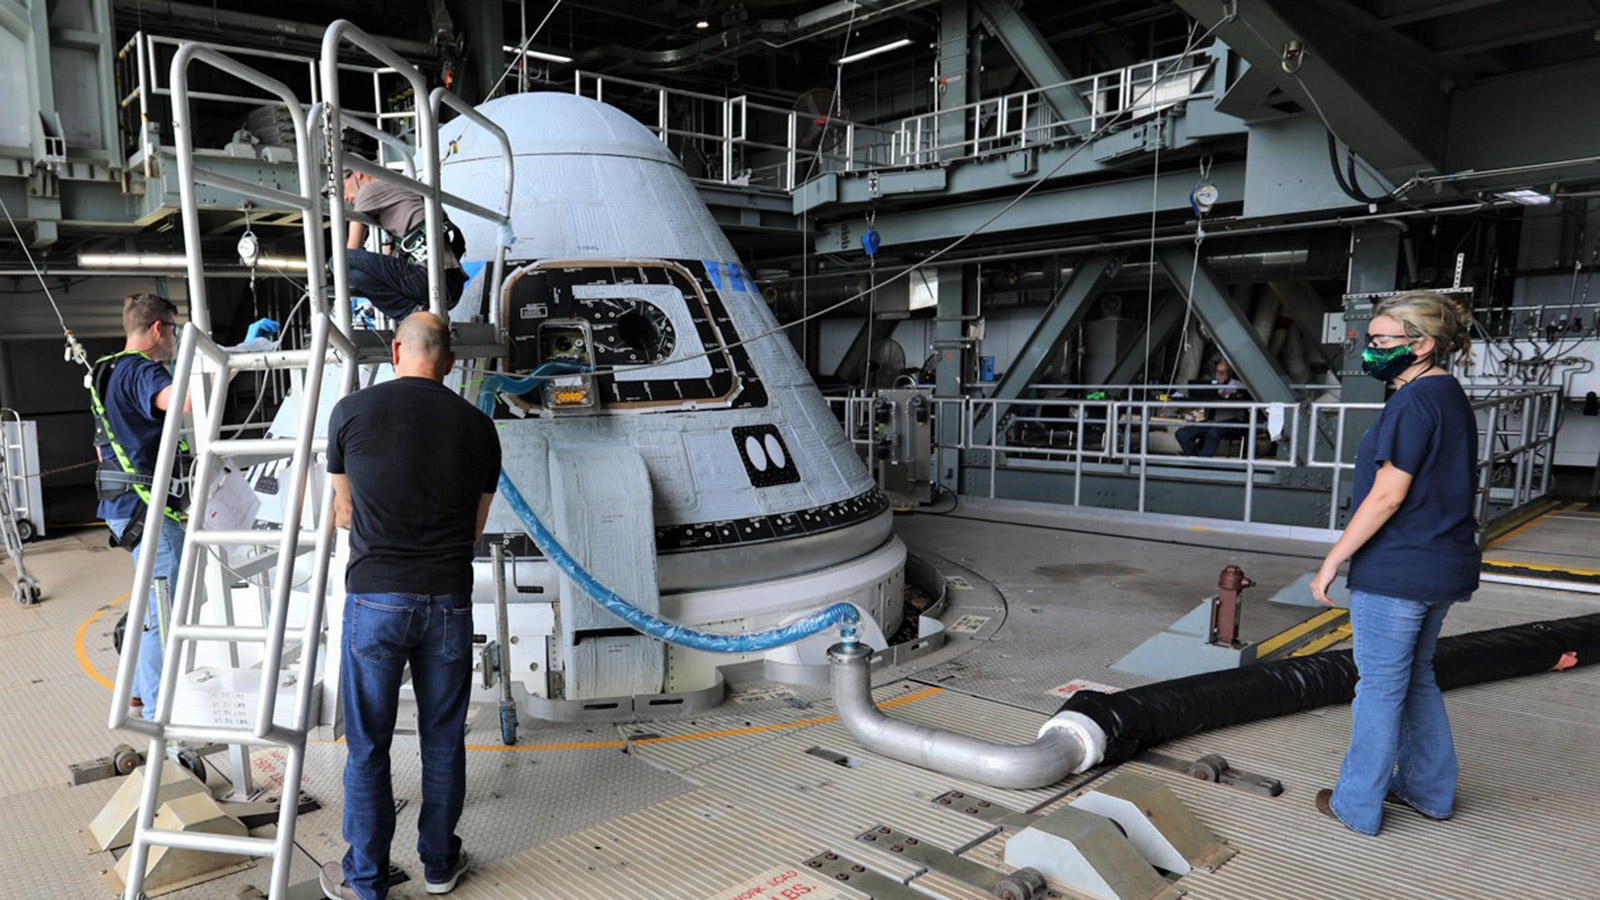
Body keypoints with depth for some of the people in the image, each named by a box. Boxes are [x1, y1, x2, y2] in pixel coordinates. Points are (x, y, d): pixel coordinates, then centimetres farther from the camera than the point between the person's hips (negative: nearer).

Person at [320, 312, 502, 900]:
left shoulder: (351, 411, -2)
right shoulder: (478, 427, 1)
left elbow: (345, 514, 10)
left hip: (374, 600, -1)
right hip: (449, 602, 2)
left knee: (367, 746, 12)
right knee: (443, 739, 16)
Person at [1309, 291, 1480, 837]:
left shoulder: (1415, 402, -18)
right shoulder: (1452, 397, 13)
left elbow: (1389, 493, -22)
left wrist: (1333, 560, -16)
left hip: (1397, 570, -10)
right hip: (1443, 567, 10)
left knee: (1380, 687, 1)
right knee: (1415, 677, 22)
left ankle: (1357, 807, 14)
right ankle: (1431, 791, 34)